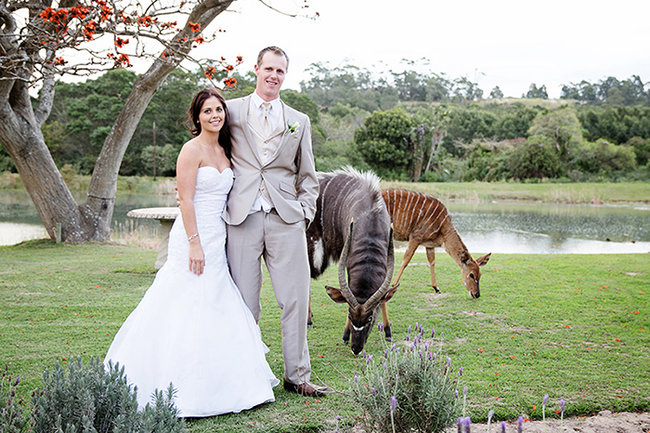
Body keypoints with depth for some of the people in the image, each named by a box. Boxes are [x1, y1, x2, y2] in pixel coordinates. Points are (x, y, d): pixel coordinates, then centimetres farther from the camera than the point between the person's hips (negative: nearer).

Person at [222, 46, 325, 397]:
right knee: (244, 302, 2)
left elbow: (308, 176, 17)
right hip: (242, 219, -1)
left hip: (286, 218, 2)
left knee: (296, 299, 0)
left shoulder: (299, 121, 15)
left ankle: (297, 375, 12)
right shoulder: (231, 111, 10)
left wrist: (305, 214, 4)